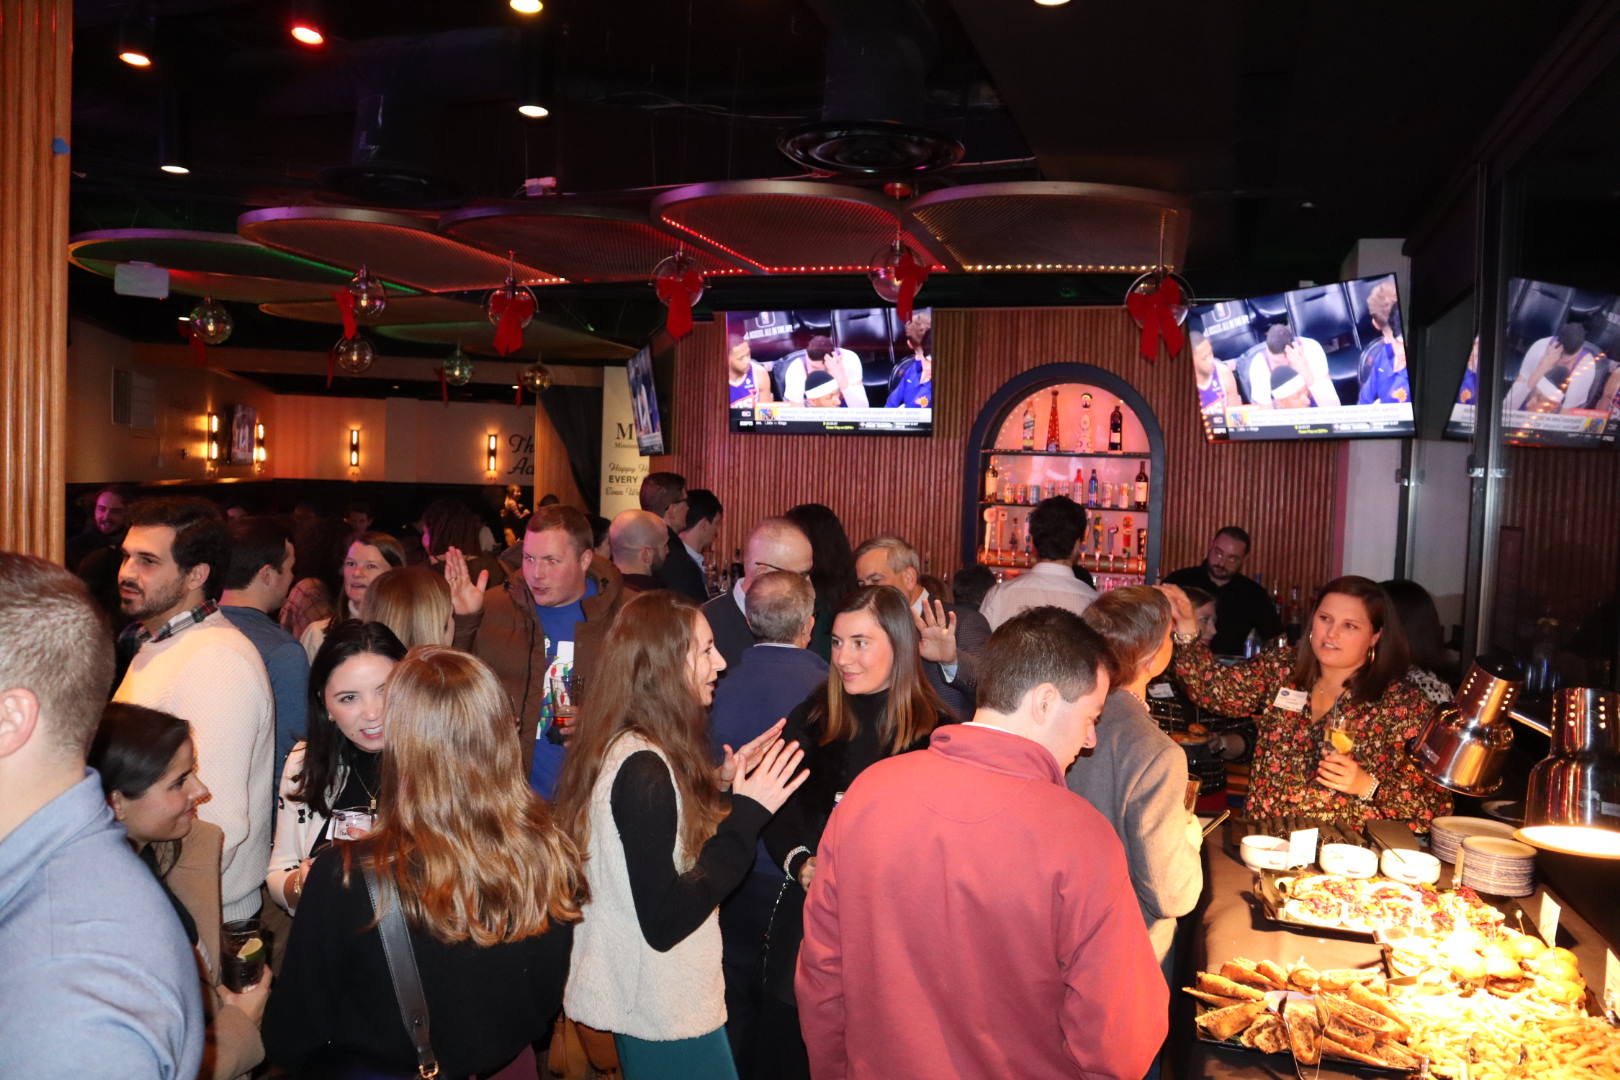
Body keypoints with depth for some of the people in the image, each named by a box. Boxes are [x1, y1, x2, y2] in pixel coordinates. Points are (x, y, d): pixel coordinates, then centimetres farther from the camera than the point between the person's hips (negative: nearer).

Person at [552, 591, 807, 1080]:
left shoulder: (620, 747, 2)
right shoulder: (644, 769, -26)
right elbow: (665, 922, -27)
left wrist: (716, 783, 3)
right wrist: (747, 812, -25)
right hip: (665, 1017, -9)